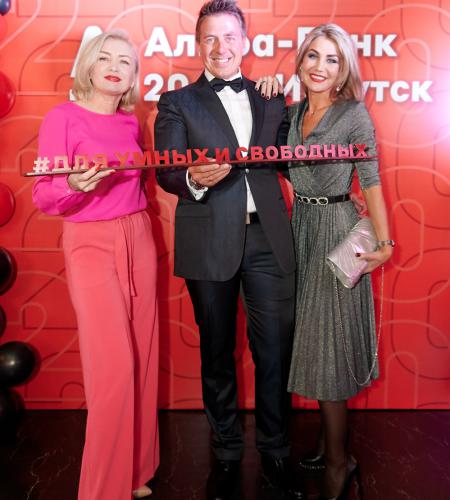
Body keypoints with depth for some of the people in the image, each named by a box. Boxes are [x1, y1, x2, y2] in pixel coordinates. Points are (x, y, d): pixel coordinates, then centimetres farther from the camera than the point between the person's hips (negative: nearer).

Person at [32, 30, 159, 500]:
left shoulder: (130, 122, 9)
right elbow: (43, 198, -11)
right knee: (114, 367, -8)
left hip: (138, 240, 6)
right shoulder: (62, 117, -7)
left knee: (142, 360, 9)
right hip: (90, 245, -6)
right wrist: (75, 186, -30)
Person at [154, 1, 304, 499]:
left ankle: (275, 454, 26)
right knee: (217, 353, 12)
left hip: (268, 239, 2)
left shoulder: (272, 99, 14)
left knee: (275, 351, 6)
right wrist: (194, 179, -26)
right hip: (211, 244, -1)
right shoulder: (177, 103, 6)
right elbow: (165, 173, -5)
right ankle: (226, 454, 30)